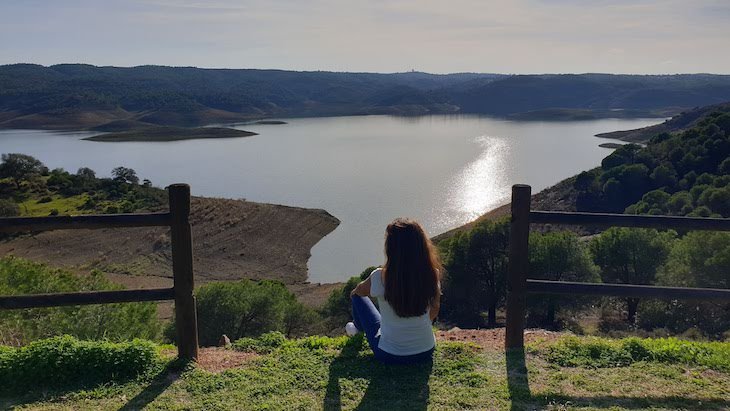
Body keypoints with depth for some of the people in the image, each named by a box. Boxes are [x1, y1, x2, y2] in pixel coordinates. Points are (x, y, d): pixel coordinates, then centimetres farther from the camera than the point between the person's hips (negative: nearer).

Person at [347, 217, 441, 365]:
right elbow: (434, 311, -1)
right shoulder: (432, 275, -18)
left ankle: (358, 328, 48)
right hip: (426, 352, 3)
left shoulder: (381, 277, -26)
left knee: (357, 296, 18)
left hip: (389, 356, -3)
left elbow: (360, 291, -2)